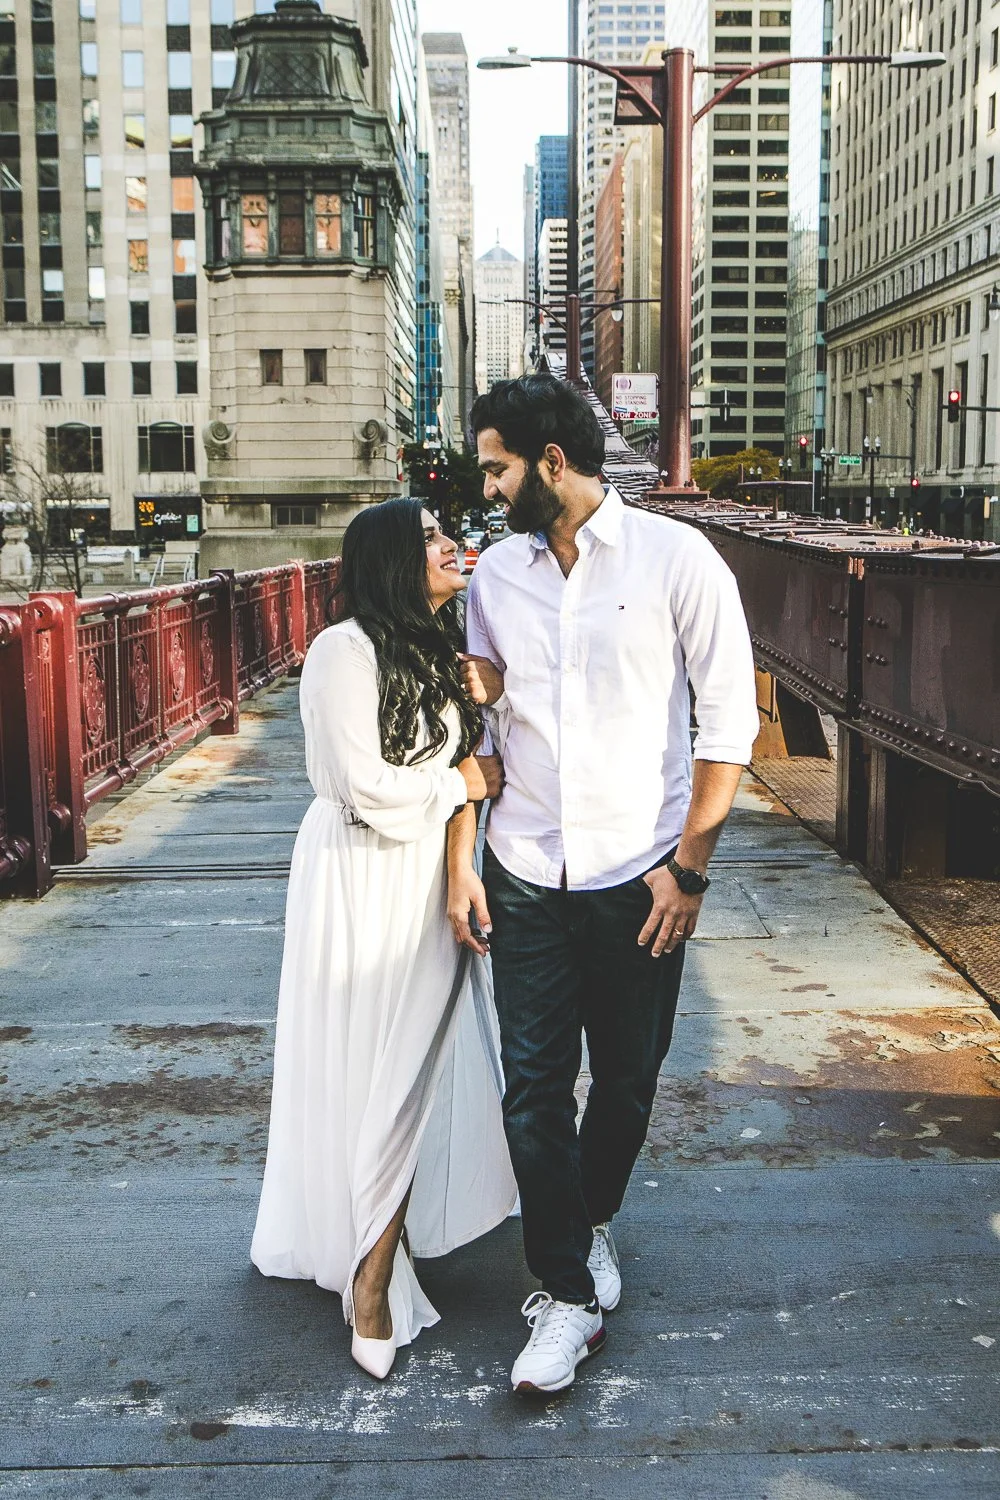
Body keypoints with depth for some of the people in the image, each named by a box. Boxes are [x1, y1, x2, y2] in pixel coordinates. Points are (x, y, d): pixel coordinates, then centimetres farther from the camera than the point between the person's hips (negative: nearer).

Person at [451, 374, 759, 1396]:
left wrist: (689, 867, -9)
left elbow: (728, 720, -6)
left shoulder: (676, 559, -8)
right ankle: (568, 1294, 15)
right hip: (527, 878, 3)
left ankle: (591, 1220, 41)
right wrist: (461, 860, 5)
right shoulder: (496, 572, 4)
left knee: (627, 1079, 12)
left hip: (639, 878, -2)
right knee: (533, 1086, 1)